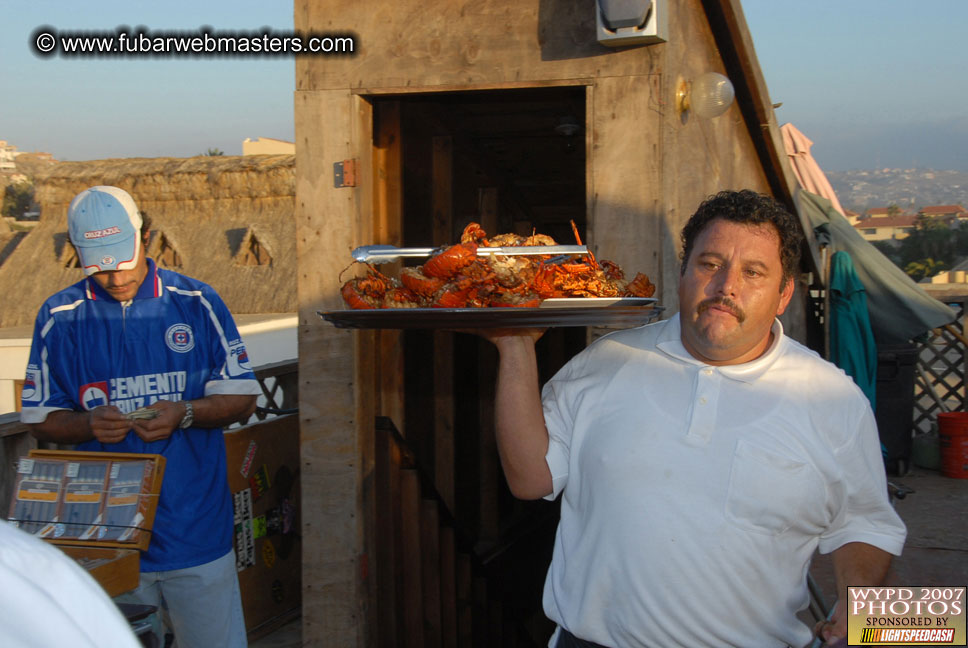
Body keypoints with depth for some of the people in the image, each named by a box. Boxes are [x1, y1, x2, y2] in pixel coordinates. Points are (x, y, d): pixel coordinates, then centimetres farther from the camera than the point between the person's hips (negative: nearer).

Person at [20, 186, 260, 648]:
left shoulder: (194, 303, 1)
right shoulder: (59, 318, 3)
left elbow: (242, 397, 3)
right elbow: (41, 419, 6)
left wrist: (185, 414, -15)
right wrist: (89, 424, -15)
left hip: (194, 523, 0)